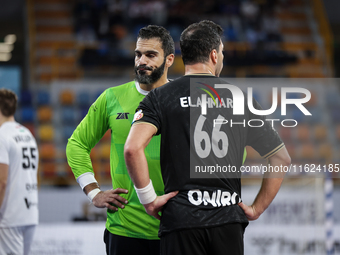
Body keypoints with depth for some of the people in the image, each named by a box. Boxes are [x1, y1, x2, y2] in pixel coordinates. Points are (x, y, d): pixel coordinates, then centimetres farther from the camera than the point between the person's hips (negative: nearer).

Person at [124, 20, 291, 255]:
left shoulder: (160, 97, 3)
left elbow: (133, 148, -14)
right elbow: (282, 158, 12)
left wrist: (148, 199, -4)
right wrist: (257, 209, 15)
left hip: (181, 217, -2)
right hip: (229, 221, 2)